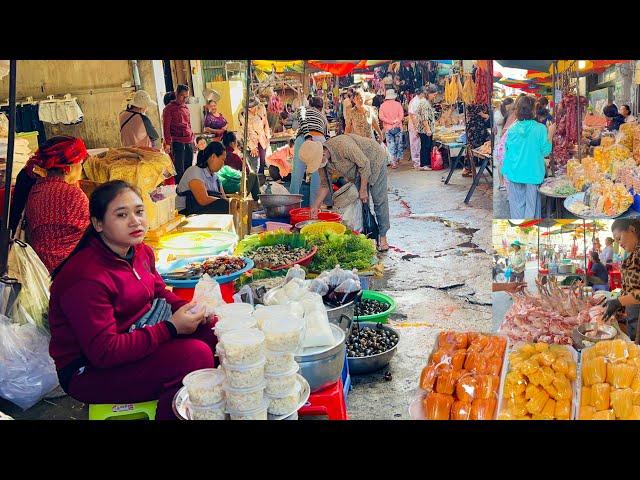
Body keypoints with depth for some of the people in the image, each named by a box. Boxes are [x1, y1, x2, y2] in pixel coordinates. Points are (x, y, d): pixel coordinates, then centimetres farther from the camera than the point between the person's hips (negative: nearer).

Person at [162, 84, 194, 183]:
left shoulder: (186, 108, 17)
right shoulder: (169, 108, -2)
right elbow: (166, 127, -5)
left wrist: (192, 139, 20)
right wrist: (167, 143, -12)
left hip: (189, 142, 6)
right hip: (177, 142, -6)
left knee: (188, 168, 8)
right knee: (179, 170, -7)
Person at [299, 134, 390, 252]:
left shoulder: (343, 145, -40)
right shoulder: (321, 161, -15)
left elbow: (364, 164, -30)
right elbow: (325, 185, -2)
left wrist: (363, 189, -23)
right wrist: (315, 206, -7)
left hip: (374, 159, -7)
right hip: (358, 167, 7)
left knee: (379, 199, -7)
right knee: (360, 200, 2)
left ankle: (383, 237, -2)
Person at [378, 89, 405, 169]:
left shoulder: (382, 105, -1)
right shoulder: (397, 104, -3)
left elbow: (381, 117, -9)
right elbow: (401, 115, -10)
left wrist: (391, 122, -10)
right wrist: (396, 122, -7)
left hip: (388, 128, 0)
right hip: (398, 127, 0)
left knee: (390, 145, 2)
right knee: (398, 144, 15)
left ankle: (393, 162, -2)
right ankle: (398, 158, 23)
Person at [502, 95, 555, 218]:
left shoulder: (512, 129, -2)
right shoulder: (540, 129, -10)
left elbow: (507, 150, 5)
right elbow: (545, 151, -5)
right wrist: (550, 134, 4)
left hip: (515, 174, 2)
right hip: (533, 174, -2)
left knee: (517, 204, 10)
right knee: (531, 205, 9)